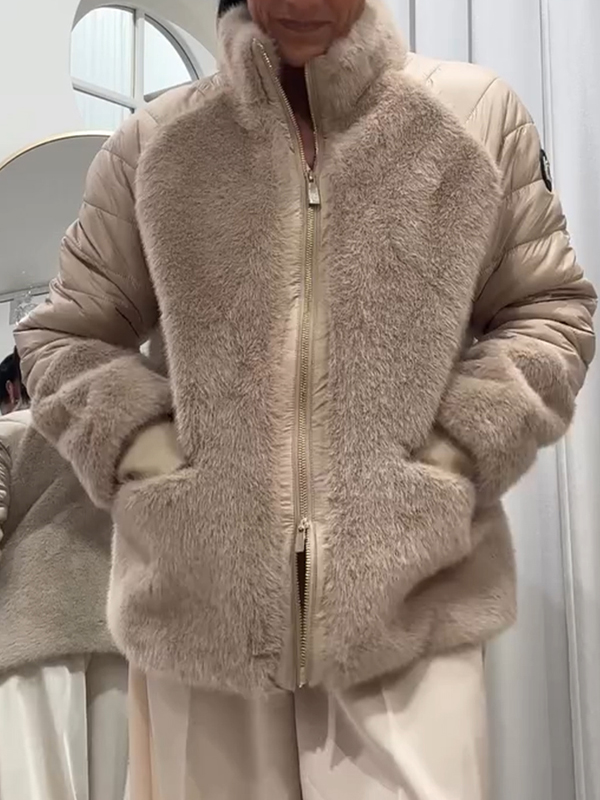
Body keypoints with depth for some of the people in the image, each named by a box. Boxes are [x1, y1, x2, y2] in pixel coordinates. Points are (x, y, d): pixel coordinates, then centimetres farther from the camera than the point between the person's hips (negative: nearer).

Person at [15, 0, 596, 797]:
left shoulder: (479, 115, 5)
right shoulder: (153, 142, 6)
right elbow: (66, 335, 11)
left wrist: (452, 458, -6)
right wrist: (148, 457, -6)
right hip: (200, 599, 2)